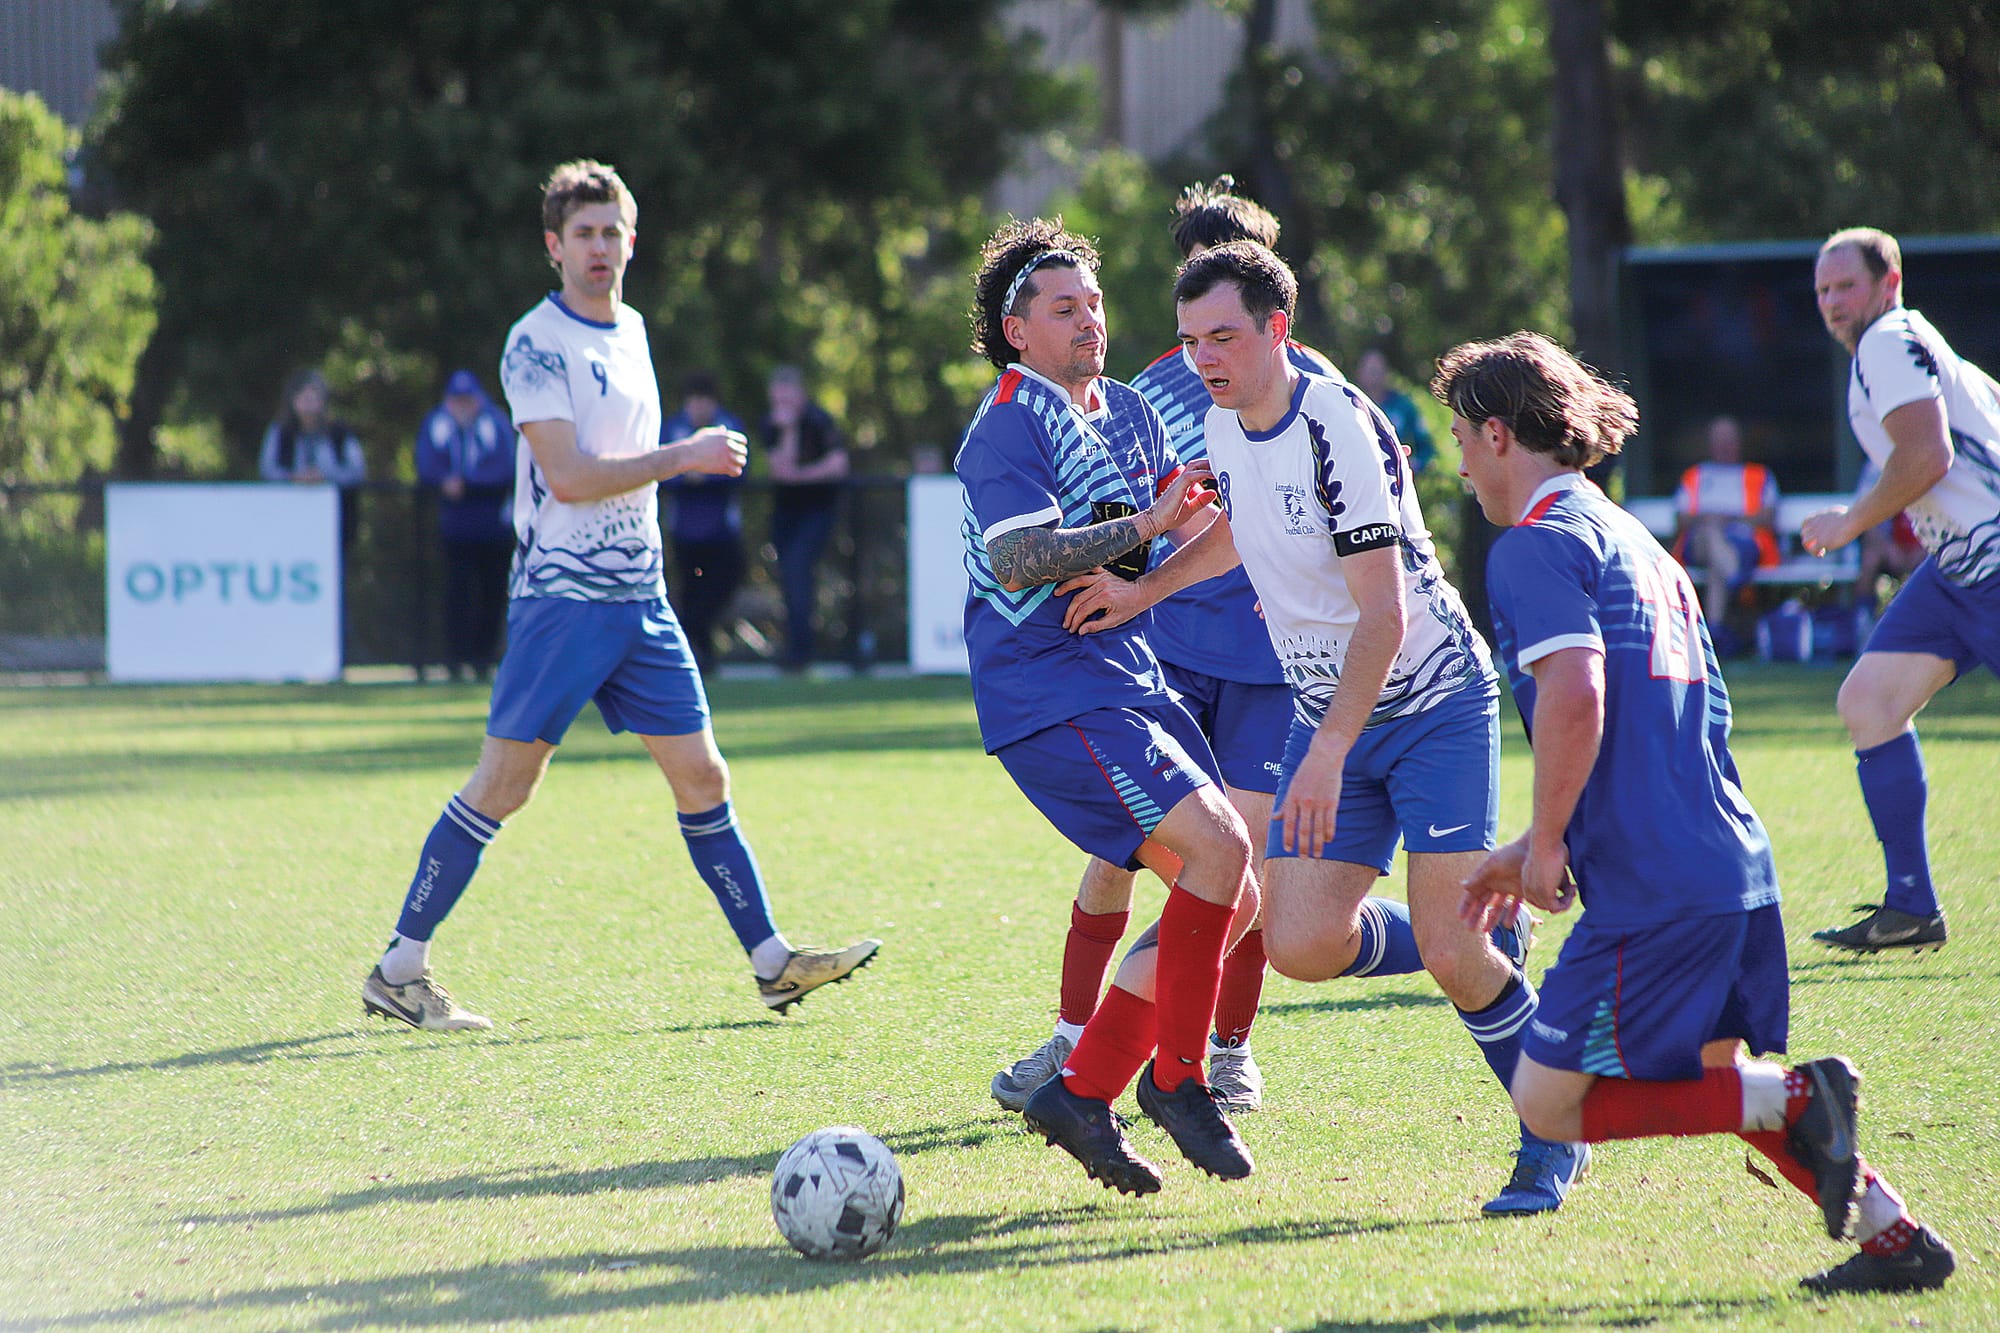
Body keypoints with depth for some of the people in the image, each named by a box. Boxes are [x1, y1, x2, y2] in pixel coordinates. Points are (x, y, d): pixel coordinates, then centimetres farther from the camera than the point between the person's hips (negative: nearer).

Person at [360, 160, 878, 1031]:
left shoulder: (630, 330, 14)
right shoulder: (535, 344, -10)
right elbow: (568, 476, -19)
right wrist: (682, 457, -15)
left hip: (640, 597, 7)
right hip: (561, 594, -7)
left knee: (702, 777, 5)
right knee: (504, 784, -6)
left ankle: (772, 963, 9)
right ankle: (398, 972, 0)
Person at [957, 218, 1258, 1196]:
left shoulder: (1127, 411, 17)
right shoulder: (1008, 426, -10)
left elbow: (1187, 518, 30)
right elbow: (1020, 560, -22)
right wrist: (1144, 526, -22)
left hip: (1128, 678, 9)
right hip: (1048, 696, -9)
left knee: (1231, 897, 4)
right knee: (1217, 847, -22)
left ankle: (1082, 1090, 8)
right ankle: (1176, 1078, -10)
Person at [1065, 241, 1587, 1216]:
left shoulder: (1337, 427, -24)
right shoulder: (1225, 427, 1)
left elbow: (1384, 612, -28)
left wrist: (1329, 753, -33)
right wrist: (1142, 592, 17)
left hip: (1434, 705, -7)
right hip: (1329, 713, 7)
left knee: (1448, 949, -15)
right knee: (1300, 945, -7)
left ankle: (1556, 1135, 6)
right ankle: (1475, 956, 21)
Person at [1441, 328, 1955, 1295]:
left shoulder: (1536, 544, -7)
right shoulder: (1637, 542, 23)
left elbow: (1576, 697, -23)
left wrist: (1547, 843, -12)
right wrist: (1527, 851, 29)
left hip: (1653, 889, -9)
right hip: (1734, 862, 9)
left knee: (1550, 1102, -3)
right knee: (1713, 1079, 22)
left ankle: (1793, 1101, -13)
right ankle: (1896, 1236, 14)